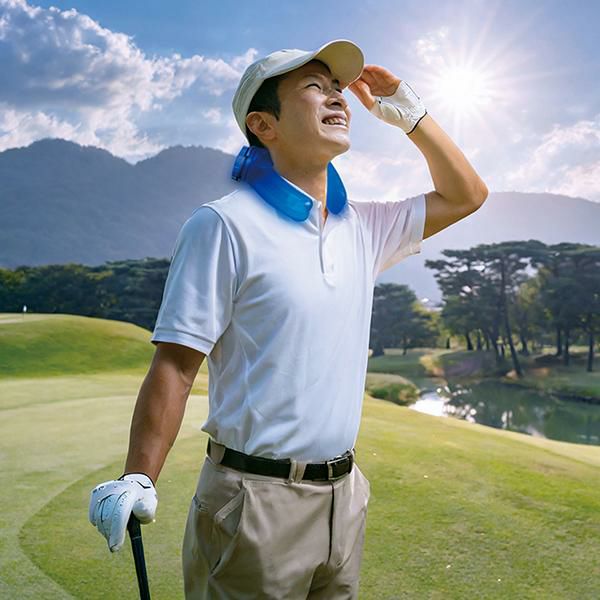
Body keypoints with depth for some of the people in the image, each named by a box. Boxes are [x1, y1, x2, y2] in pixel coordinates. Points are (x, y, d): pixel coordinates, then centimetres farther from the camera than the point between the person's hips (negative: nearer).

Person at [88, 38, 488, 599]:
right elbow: (175, 364, -14)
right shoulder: (224, 224, -11)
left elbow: (463, 196, 20)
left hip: (343, 494, 7)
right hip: (254, 502, -6)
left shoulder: (360, 226, 9)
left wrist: (407, 110, 12)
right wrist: (138, 479, -25)